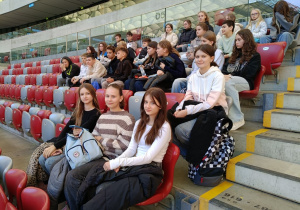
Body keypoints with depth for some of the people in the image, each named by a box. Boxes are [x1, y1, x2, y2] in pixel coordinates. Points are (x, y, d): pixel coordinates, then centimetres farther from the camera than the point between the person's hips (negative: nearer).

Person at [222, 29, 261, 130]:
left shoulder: (255, 56, 12)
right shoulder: (236, 54, 33)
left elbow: (248, 73, -5)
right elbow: (225, 68, 22)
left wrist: (231, 76, -16)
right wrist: (224, 75, -2)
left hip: (245, 82, -5)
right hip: (231, 79, 5)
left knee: (227, 83, -39)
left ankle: (237, 119, -35)